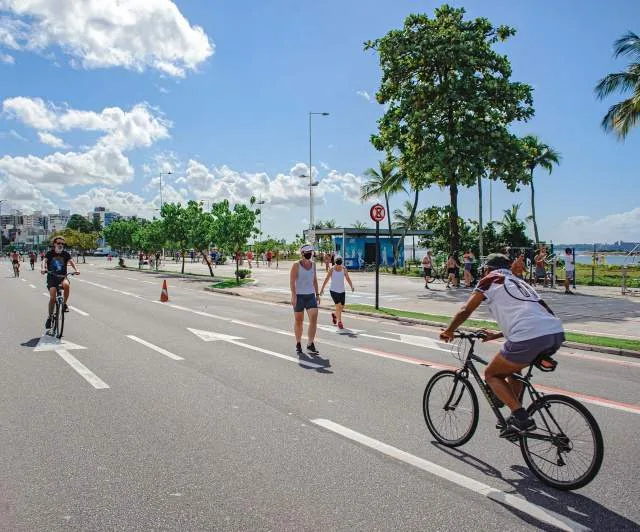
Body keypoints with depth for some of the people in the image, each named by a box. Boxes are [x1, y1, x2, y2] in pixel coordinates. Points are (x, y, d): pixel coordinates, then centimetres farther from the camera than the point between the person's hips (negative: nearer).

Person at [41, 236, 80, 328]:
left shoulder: (65, 253, 3)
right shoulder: (50, 253, -1)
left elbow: (71, 261, -13)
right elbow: (44, 261, -16)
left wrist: (76, 269, -33)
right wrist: (43, 268, -39)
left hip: (62, 276, 1)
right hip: (52, 277, -1)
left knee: (66, 284, -35)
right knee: (52, 297, -13)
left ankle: (64, 304, -13)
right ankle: (50, 317, 6)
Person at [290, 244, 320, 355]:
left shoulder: (313, 264, 9)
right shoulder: (296, 265, -7)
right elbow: (292, 281, -11)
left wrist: (317, 294, 13)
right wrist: (293, 295, -20)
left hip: (311, 296, 4)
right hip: (299, 296, -4)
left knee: (314, 319, -10)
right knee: (299, 321, 6)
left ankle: (310, 344, -2)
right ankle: (298, 344, 22)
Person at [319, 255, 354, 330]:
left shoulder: (344, 269, 0)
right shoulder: (332, 269, -7)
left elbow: (347, 278, 0)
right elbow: (326, 279, -1)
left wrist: (351, 286, -15)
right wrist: (322, 289, 0)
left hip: (342, 290, 4)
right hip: (333, 290, -4)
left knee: (342, 307, 9)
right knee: (338, 305, -17)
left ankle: (334, 315, 40)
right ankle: (339, 322, -7)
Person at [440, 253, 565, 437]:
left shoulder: (491, 280, 13)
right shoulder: (520, 283, 32)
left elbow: (465, 311, 9)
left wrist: (449, 331, 25)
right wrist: (495, 335, 44)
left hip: (529, 339, -8)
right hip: (557, 333, 8)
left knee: (492, 375, 13)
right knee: (513, 367, 32)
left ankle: (521, 418, 1)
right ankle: (516, 416, 32)